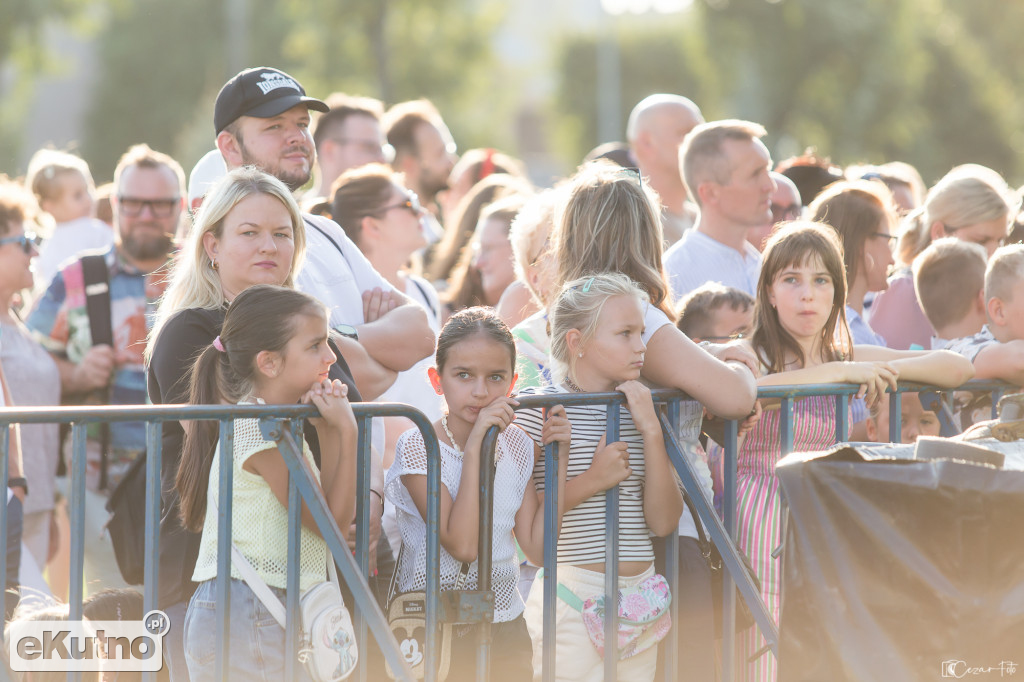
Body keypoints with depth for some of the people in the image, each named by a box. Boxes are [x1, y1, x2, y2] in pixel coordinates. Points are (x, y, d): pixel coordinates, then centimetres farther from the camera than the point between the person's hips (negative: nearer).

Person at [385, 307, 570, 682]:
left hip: (506, 625, 5)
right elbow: (462, 545, -23)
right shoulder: (418, 446, -13)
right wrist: (474, 447, -26)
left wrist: (558, 460, -3)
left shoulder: (516, 444, 4)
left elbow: (539, 547, 1)